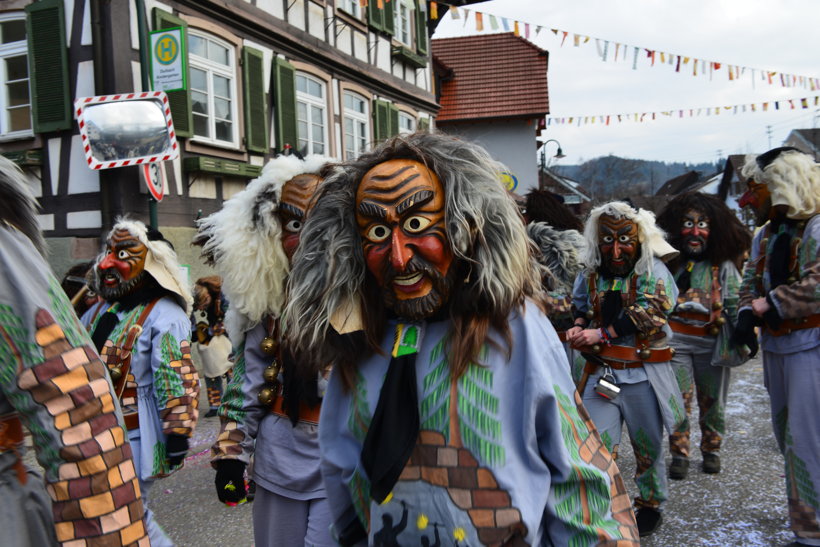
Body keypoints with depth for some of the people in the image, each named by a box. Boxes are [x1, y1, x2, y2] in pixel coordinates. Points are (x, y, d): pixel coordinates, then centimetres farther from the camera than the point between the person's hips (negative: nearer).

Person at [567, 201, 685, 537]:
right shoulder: (590, 273, 5)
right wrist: (578, 329, -2)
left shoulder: (652, 270, -7)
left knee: (648, 445, 14)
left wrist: (601, 335, -20)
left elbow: (648, 315, -19)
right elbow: (581, 309, 20)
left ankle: (650, 504, 37)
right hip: (601, 372, 2)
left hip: (643, 374, -2)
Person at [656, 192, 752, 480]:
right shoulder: (671, 262, 6)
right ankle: (679, 453, 14)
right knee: (678, 399, 1)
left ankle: (711, 450, 30)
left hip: (711, 342, -1)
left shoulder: (723, 266, 1)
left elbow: (735, 304, -2)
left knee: (711, 400, 11)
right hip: (675, 340, 1)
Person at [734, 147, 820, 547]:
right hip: (775, 346, 8)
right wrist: (746, 313, -7)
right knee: (786, 434, 18)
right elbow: (750, 283, 13)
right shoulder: (765, 235, 11)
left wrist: (768, 305, -21)